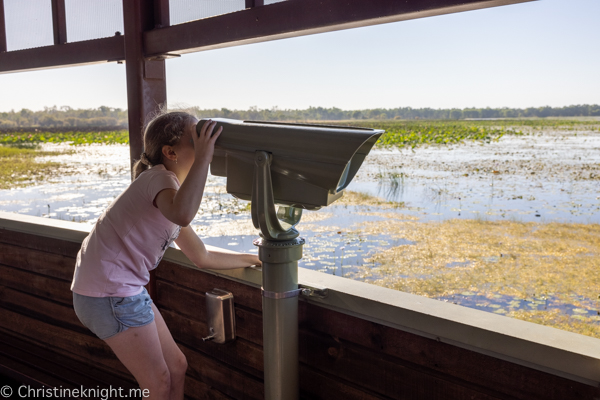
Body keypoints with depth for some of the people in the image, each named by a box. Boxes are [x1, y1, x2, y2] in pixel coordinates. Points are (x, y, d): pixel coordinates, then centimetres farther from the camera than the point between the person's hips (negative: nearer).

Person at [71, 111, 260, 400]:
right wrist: (202, 157, -35)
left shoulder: (171, 187, 13)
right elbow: (182, 215, -44)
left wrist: (256, 259, 17)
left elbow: (201, 257, 16)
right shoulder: (160, 177, -17)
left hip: (125, 289, 10)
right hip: (110, 293, -10)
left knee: (177, 368, 16)